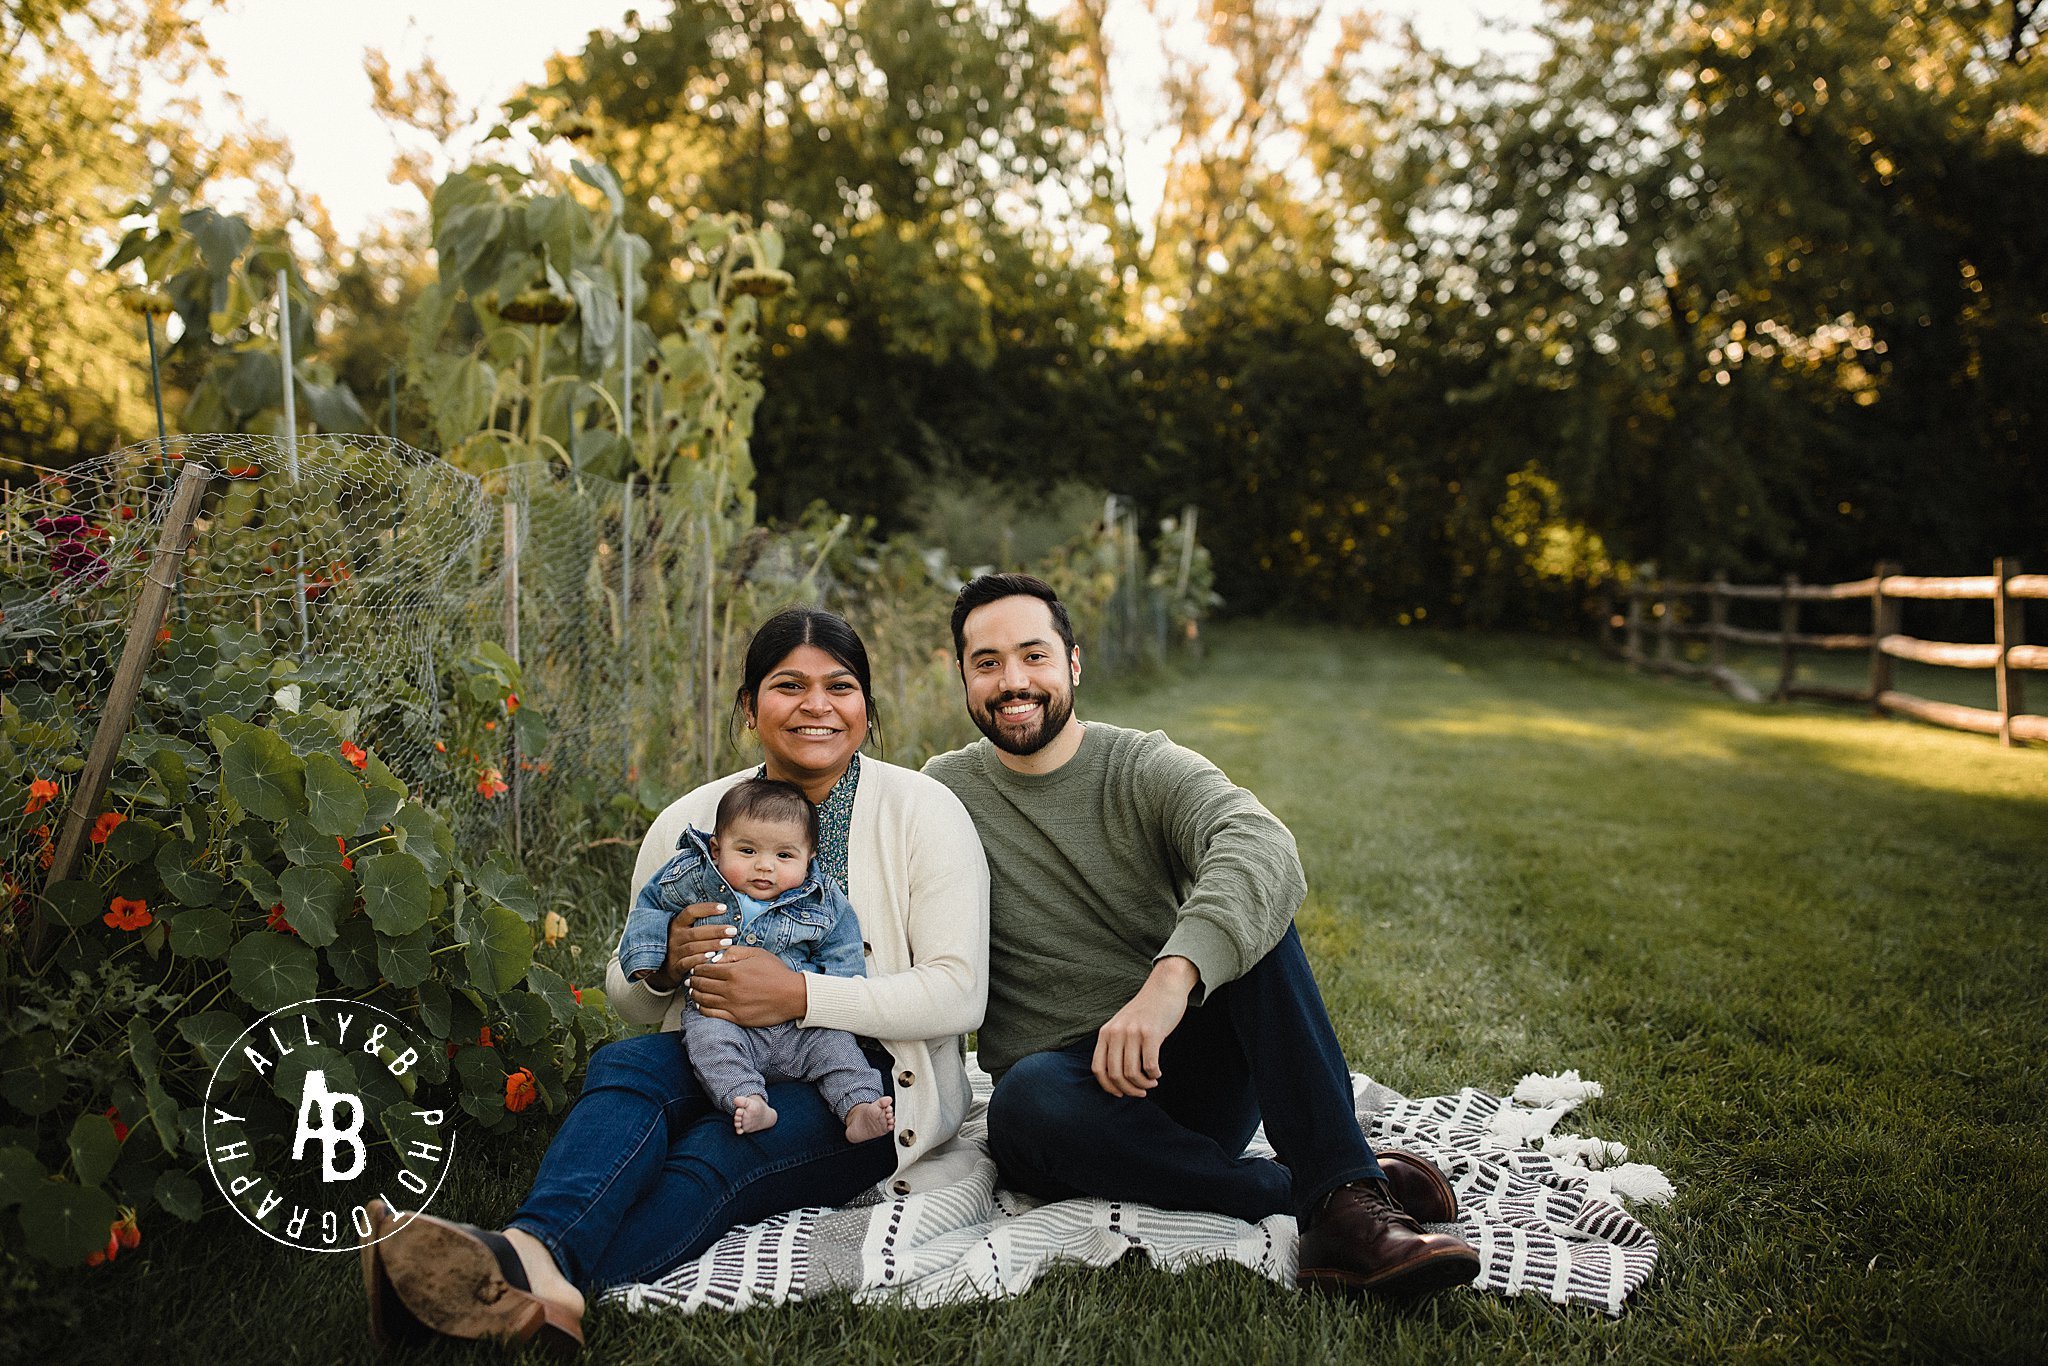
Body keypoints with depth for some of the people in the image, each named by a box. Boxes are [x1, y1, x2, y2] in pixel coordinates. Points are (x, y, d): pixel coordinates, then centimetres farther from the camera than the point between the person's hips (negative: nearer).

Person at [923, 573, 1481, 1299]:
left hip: (1190, 1069, 0)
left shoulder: (1148, 769, -3)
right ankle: (1323, 1188, -25)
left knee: (1242, 907, -24)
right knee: (1028, 1100, -35)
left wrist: (1171, 978, -42)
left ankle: (1342, 1200, -31)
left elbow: (1261, 844, -25)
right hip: (1066, 1083, 0)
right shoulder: (942, 796, 4)